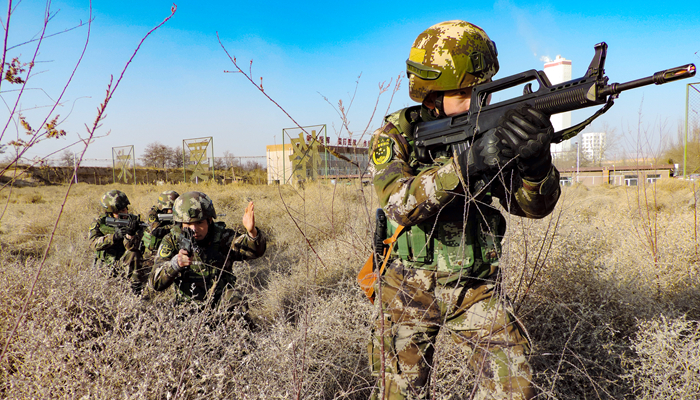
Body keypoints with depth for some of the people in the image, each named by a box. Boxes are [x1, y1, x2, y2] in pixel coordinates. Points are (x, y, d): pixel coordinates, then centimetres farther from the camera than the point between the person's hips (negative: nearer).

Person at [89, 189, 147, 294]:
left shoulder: (132, 222, -6)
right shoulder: (99, 222, -1)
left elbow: (131, 247, -18)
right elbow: (94, 244, -17)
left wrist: (130, 234, -40)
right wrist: (114, 236, -33)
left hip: (125, 262, -2)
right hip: (105, 264, 2)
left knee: (132, 254, -32)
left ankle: (137, 289, -24)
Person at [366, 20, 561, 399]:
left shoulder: (489, 129, -4)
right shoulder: (394, 136, -13)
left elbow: (535, 205, -10)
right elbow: (403, 204, -31)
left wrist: (535, 156, -31)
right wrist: (468, 161, -43)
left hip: (477, 288, 2)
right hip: (410, 288, -2)